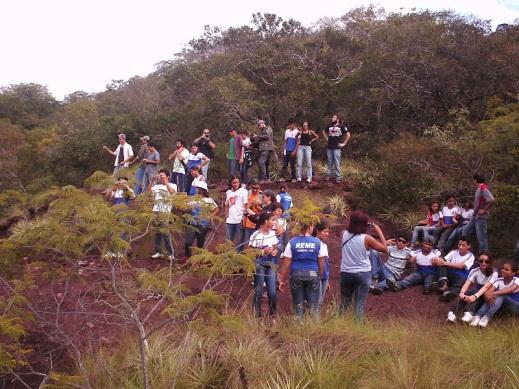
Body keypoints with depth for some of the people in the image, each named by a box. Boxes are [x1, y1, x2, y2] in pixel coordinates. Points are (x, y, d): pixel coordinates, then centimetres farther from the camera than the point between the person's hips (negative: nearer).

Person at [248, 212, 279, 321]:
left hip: (271, 265, 5)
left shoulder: (272, 233, 6)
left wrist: (275, 251, -4)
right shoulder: (255, 236, -12)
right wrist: (263, 252, -22)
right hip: (259, 265, -5)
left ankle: (272, 315, 22)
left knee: (272, 292, 2)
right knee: (258, 291, 4)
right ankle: (257, 316, 19)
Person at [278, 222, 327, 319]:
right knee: (314, 305, 7)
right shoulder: (318, 242, 1)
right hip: (313, 275, 0)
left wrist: (282, 280, 4)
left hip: (296, 275, 0)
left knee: (298, 305, 9)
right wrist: (320, 277, 14)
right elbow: (322, 263, 2)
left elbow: (286, 263, -1)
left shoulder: (292, 242, 1)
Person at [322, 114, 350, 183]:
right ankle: (329, 175, 16)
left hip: (337, 147, -5)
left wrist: (344, 143, -5)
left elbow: (348, 135, -5)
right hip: (329, 147, 5)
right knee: (330, 163, 9)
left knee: (337, 163, -5)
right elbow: (324, 132, 30)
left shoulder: (341, 126, -3)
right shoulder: (330, 126, 11)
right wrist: (327, 139, 16)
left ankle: (338, 177, -1)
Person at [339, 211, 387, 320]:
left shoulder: (344, 234, -6)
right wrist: (379, 231, -2)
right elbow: (385, 249, -7)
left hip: (346, 273, 3)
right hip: (363, 274, -3)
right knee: (360, 305, 5)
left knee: (344, 303, 18)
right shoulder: (367, 238, -15)